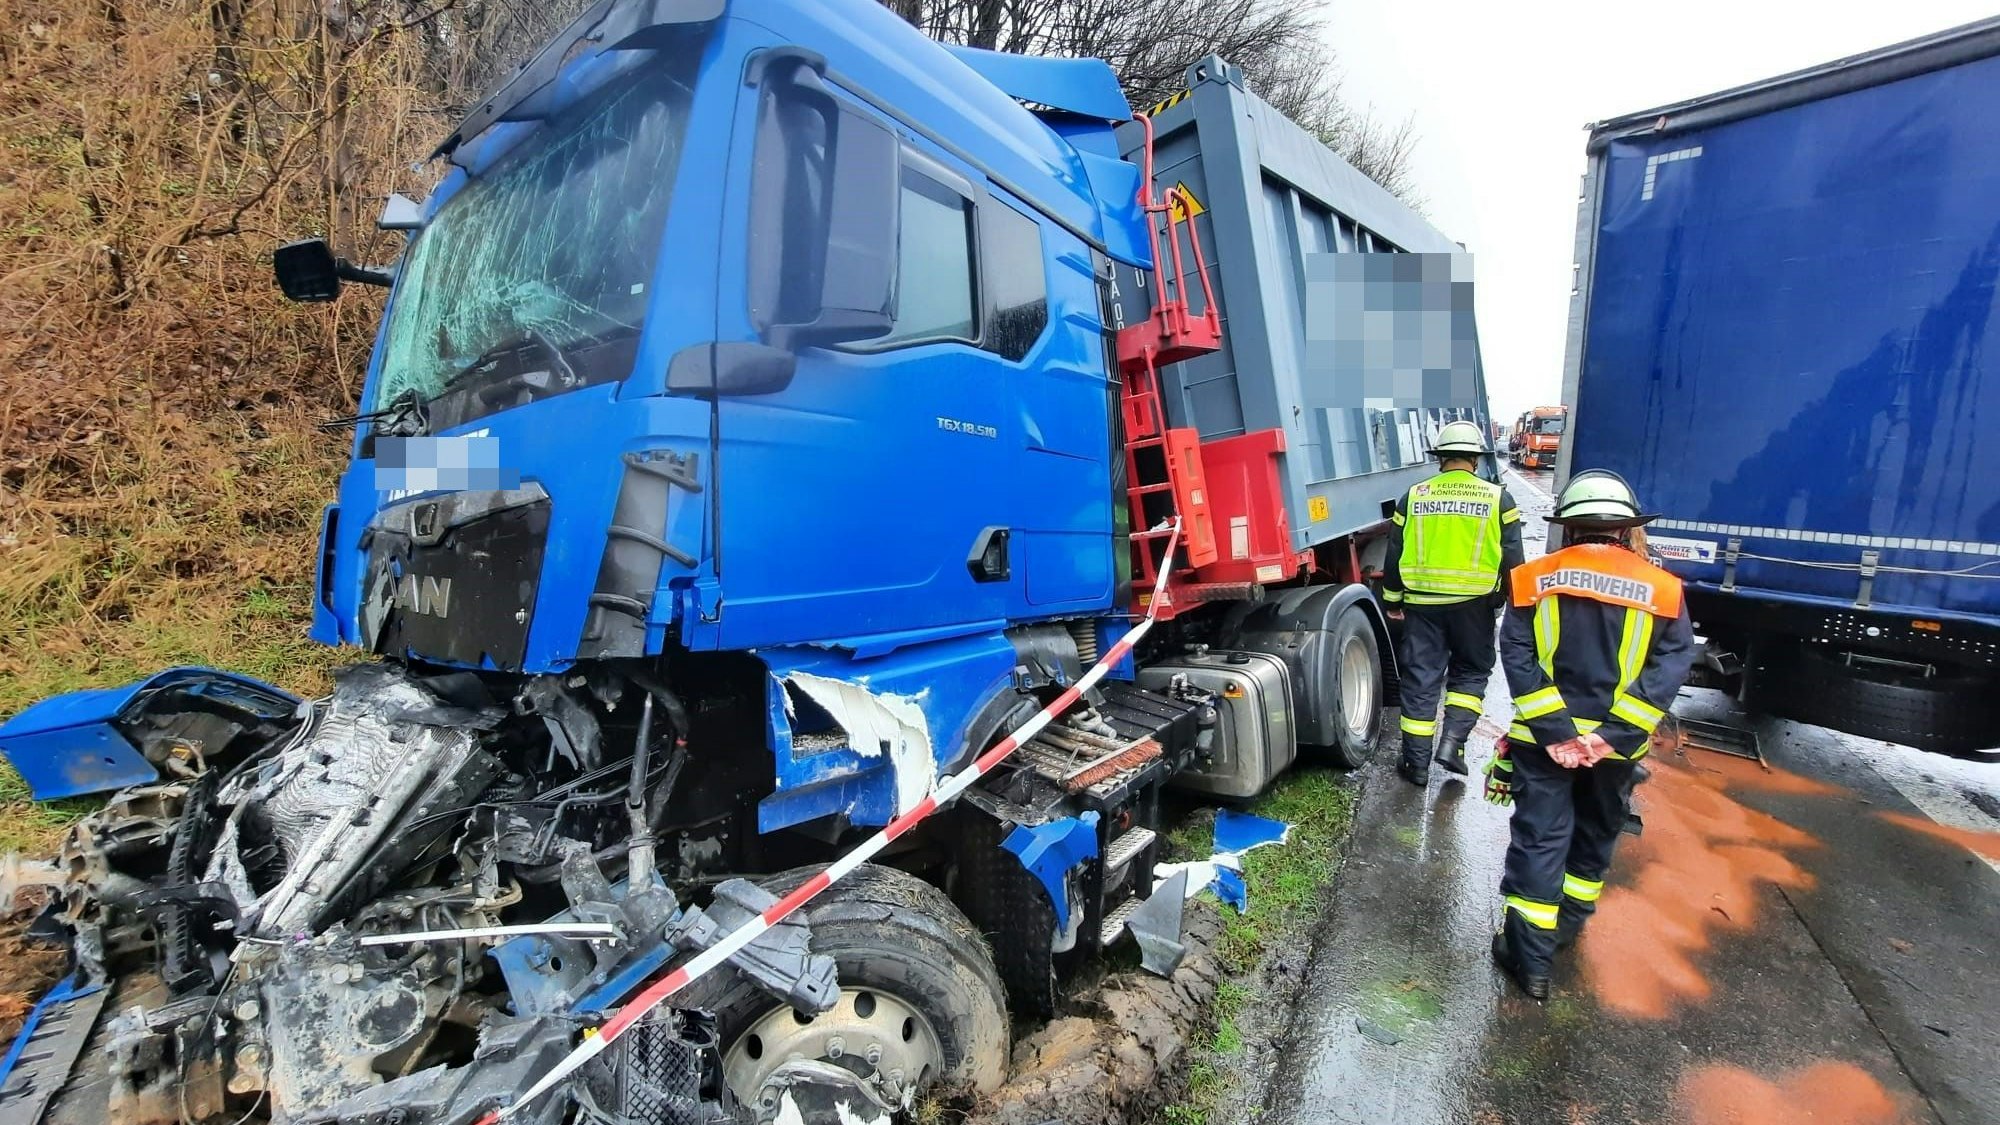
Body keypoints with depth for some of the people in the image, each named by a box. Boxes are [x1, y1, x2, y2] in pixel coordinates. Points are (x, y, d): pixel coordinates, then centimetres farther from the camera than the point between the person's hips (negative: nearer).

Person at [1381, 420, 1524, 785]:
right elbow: (1512, 559, -2)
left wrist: (1393, 601, 14)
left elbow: (1395, 554, 4)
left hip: (1422, 603, 1)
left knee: (1420, 679, 7)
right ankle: (1452, 742, 6)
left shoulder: (1414, 497, 1)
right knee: (1471, 672, 19)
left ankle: (1417, 762, 12)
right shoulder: (1497, 498, -3)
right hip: (1474, 604, -1)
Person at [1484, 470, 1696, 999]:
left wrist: (1553, 731, -14)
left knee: (1538, 838, 5)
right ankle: (1569, 923, 40)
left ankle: (1530, 957, 8)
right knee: (1594, 837, 23)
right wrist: (1615, 735, -14)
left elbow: (1517, 656, -13)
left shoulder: (1535, 578, -4)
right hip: (1614, 744, 2)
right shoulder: (1662, 589, 0)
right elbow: (1673, 664, -9)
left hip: (1543, 737, -2)